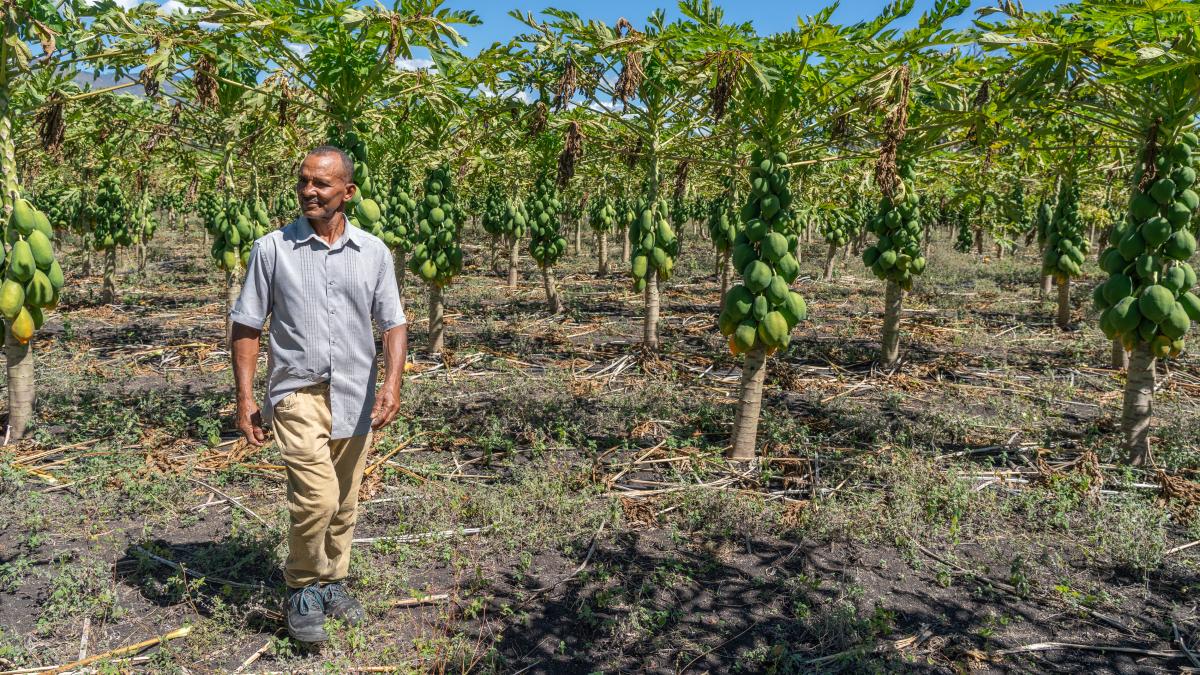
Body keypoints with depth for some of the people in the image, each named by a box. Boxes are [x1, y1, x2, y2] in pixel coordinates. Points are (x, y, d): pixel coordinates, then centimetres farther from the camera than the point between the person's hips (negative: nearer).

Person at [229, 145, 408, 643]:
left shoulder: (373, 252, 3)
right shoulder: (272, 249, -2)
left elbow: (393, 324, 1)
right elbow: (247, 326, 1)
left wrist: (392, 383, -14)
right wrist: (244, 397, -4)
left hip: (356, 397, 3)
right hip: (298, 392, -3)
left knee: (344, 506, 14)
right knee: (317, 496, -16)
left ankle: (332, 583, 36)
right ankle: (301, 589, 9)